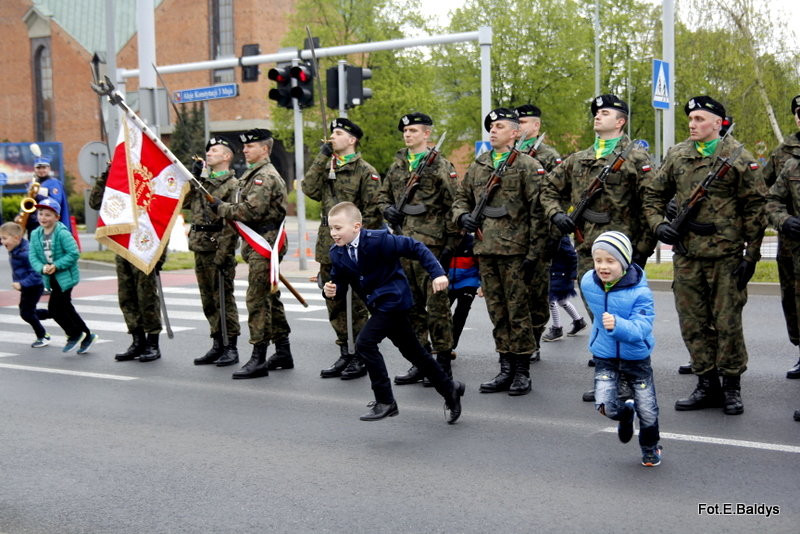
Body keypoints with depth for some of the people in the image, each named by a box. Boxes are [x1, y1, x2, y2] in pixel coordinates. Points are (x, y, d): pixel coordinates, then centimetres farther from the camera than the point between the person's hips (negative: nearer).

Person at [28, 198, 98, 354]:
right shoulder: (35, 234, 5)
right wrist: (42, 267, -16)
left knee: (54, 308, -8)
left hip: (65, 276, -7)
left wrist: (56, 265, -21)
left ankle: (74, 334, 11)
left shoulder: (63, 233, -15)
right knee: (66, 309, 13)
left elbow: (74, 253, -18)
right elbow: (33, 256, 2)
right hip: (51, 277, 7)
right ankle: (86, 336, 25)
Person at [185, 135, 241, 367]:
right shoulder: (202, 180, 16)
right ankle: (218, 345, 21)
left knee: (224, 298, -4)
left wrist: (223, 254, -19)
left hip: (219, 247, -8)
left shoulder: (233, 185, -8)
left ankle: (231, 348, 3)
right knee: (208, 300, 12)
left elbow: (233, 222, -14)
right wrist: (192, 179, 2)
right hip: (200, 248, 8)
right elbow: (183, 202, 9)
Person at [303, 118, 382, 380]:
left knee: (356, 305, -2)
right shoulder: (326, 168, 15)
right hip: (328, 246, 7)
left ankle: (360, 359, 6)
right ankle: (345, 355, 21)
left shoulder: (366, 171, -5)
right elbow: (310, 189, -2)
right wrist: (322, 157, -4)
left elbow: (373, 211, -8)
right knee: (335, 305, 12)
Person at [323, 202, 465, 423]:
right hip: (378, 304, 8)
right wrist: (332, 290, -17)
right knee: (412, 351, 16)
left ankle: (385, 402, -7)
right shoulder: (337, 253, -1)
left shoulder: (378, 240, -22)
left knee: (365, 343, -18)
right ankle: (449, 388, 32)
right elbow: (340, 283, 6)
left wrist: (437, 273, -26)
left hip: (392, 299, -8)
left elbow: (415, 247, -20)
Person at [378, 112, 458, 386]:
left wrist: (450, 242, -11)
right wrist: (387, 208, 3)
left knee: (437, 304, -4)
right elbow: (383, 195, 26)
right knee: (411, 305, 10)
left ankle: (443, 364, 4)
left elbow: (453, 207, -6)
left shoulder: (440, 166, -3)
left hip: (430, 243, -7)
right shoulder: (397, 166, 15)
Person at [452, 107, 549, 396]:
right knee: (497, 312, 10)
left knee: (518, 311, -1)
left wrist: (534, 253, -12)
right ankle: (506, 369, 19)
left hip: (514, 250, -6)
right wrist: (462, 215, 0)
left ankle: (522, 371, 9)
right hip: (485, 250, 6)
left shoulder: (528, 166, -3)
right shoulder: (477, 166, 15)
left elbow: (537, 213, -7)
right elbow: (461, 197, 24)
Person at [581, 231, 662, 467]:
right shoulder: (587, 283, -11)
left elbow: (641, 329, -34)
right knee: (604, 406, -14)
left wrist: (618, 325, -50)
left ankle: (650, 449, 40)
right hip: (604, 356, 2)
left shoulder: (639, 292, -26)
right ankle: (625, 414, 24)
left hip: (636, 358, -2)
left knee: (647, 411, 7)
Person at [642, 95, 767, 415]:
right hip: (686, 255, 4)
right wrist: (658, 224, -2)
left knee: (727, 322, 1)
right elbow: (653, 194, 17)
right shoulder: (677, 155, 8)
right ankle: (707, 385, 19)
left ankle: (731, 387, 15)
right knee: (693, 323, 8)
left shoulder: (739, 158, -2)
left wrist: (751, 255, -6)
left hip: (726, 255, -4)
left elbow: (755, 208, -2)